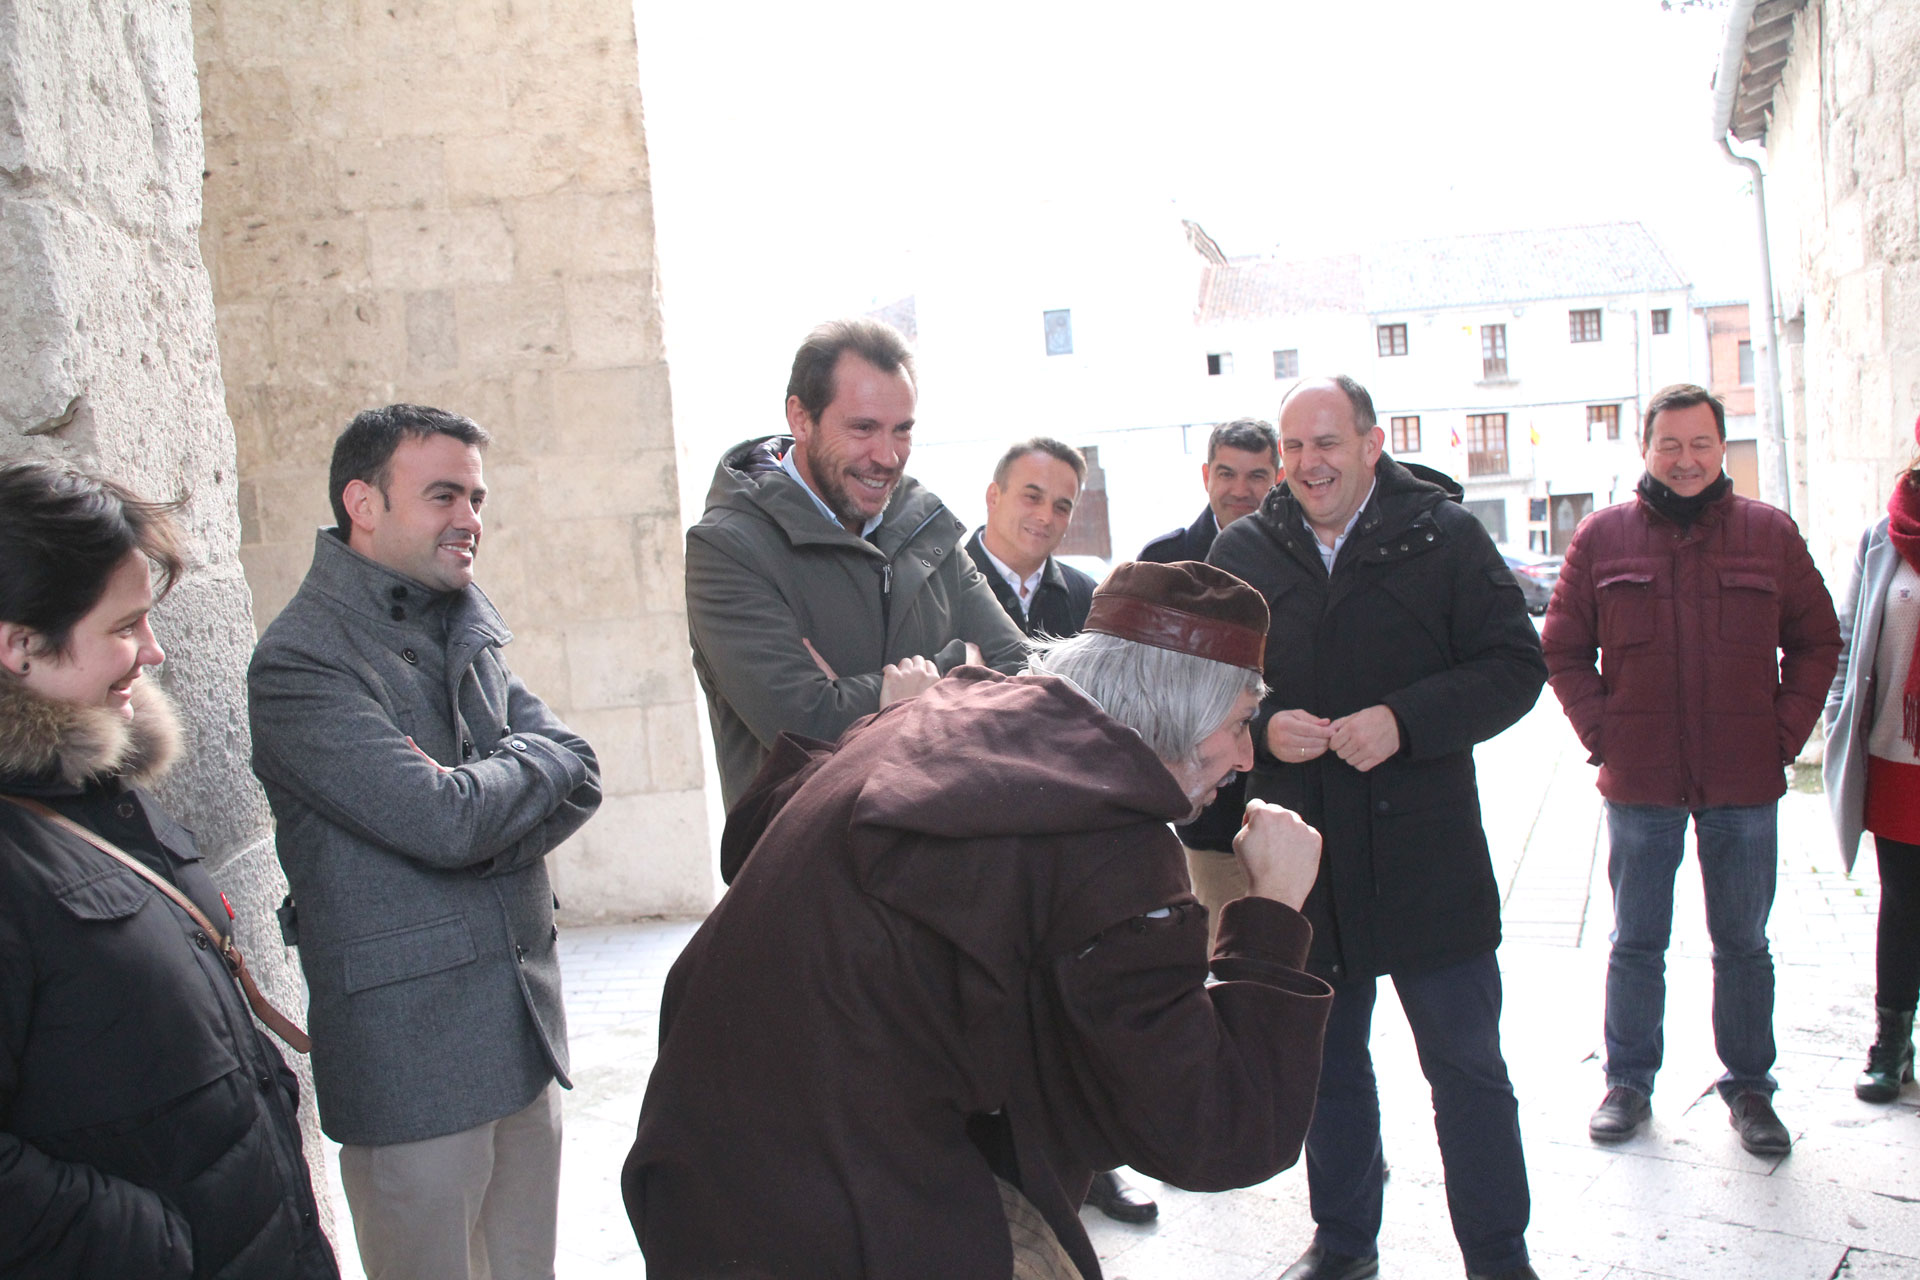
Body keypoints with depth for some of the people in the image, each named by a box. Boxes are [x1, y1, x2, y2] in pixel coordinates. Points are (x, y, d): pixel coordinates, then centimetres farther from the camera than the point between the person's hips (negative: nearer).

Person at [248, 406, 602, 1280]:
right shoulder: (300, 661, -13)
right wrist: (532, 763, -5)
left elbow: (579, 779, 3)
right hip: (408, 1054, -7)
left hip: (525, 1029, 7)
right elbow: (445, 821, -23)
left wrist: (465, 792, -14)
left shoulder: (466, 634, 13)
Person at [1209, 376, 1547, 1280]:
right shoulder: (1242, 552, 3)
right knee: (1327, 1061, 18)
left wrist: (1405, 721, -19)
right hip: (1301, 861, 3)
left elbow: (1515, 665, -6)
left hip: (1426, 856, -2)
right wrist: (1261, 728, -13)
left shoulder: (1444, 536, -4)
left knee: (1467, 1067, 7)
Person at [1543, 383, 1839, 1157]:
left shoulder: (1770, 533, 3)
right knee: (1636, 943, 10)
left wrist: (1787, 731, -1)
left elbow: (1816, 642, 9)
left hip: (1745, 784, 1)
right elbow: (1562, 650, 5)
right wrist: (1601, 733, -5)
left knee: (1743, 944, 12)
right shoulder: (1602, 538, 1)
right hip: (1640, 784, 0)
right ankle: (1628, 1081, 24)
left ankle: (1748, 1086, 27)